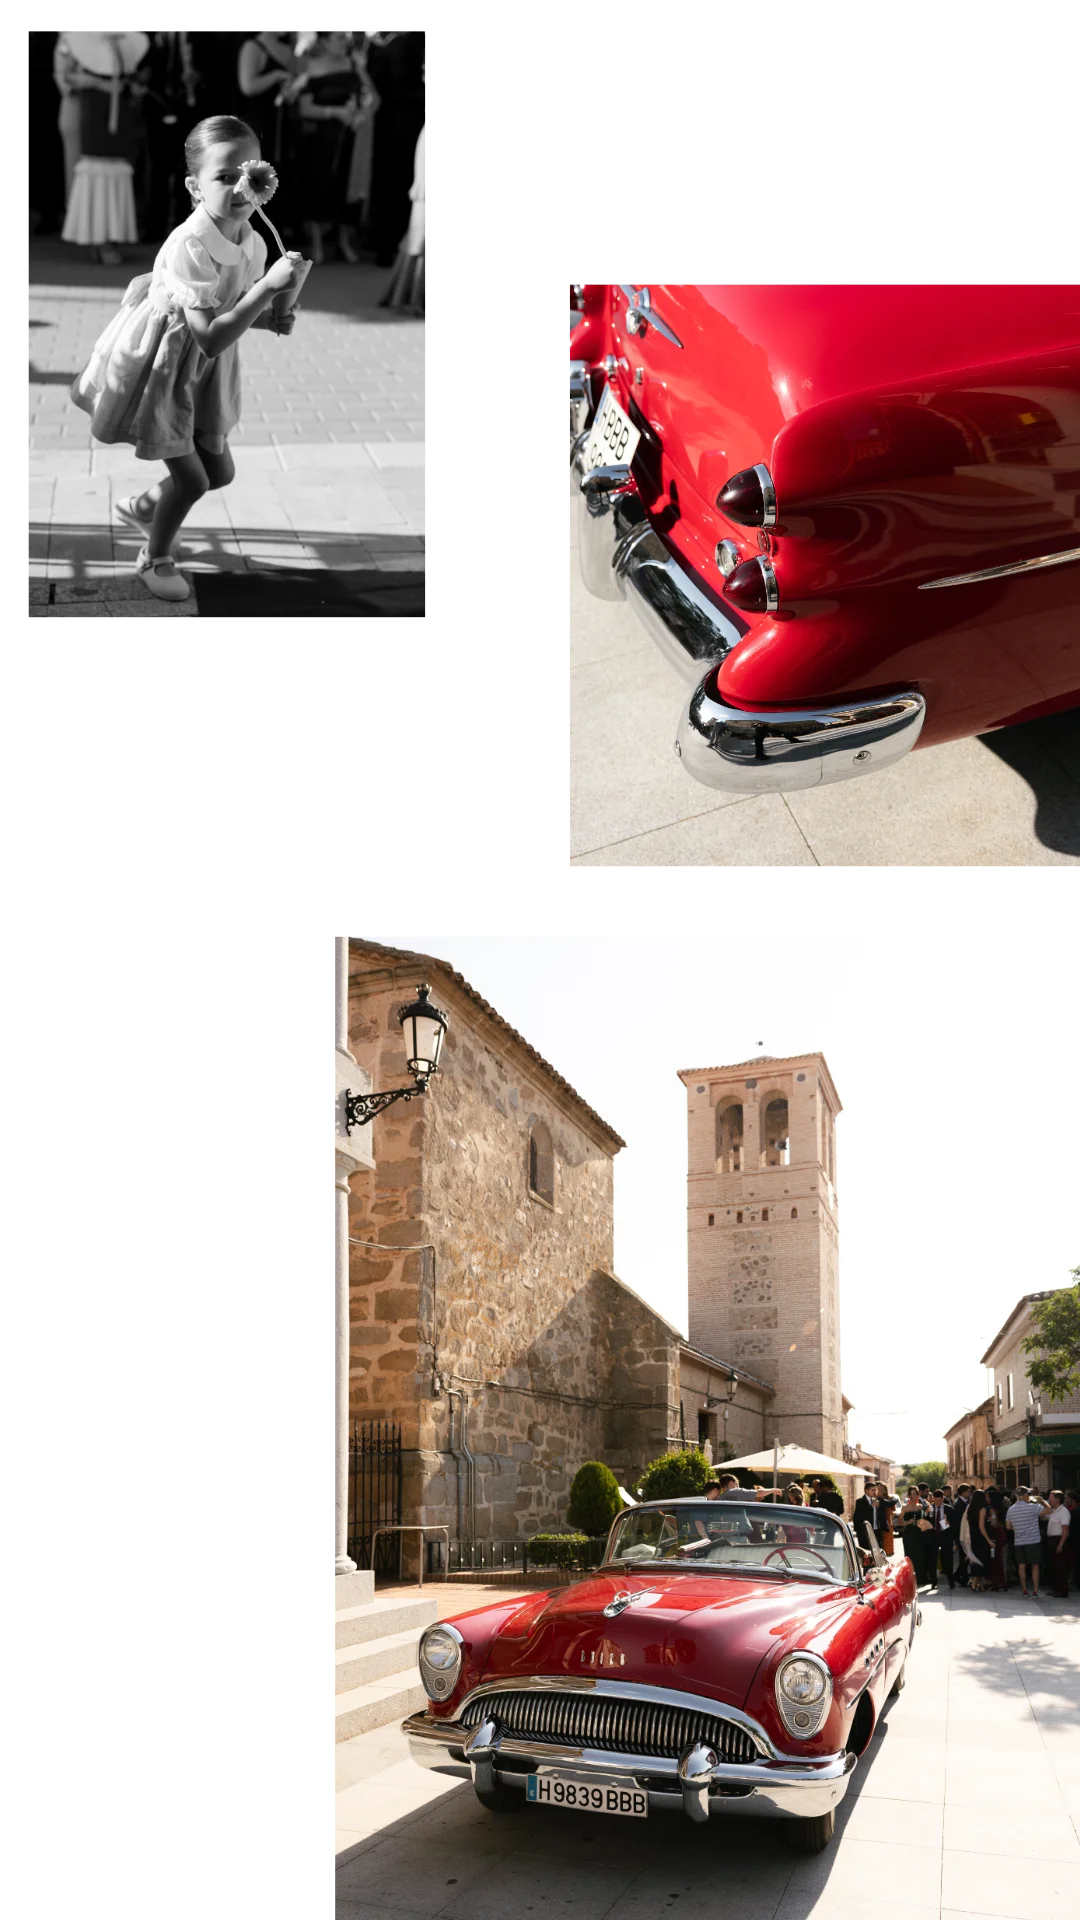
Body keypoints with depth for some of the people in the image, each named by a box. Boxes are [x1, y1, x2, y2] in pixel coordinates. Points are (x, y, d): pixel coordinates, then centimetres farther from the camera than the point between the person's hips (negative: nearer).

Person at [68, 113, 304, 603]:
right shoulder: (188, 246, -32)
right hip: (160, 364, -7)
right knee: (192, 477, -2)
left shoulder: (254, 244, -9)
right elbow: (210, 337, -38)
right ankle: (154, 559, 25)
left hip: (204, 369, 7)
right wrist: (268, 286, -42)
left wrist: (270, 319, -11)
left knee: (220, 472, 15)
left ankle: (142, 507, 43)